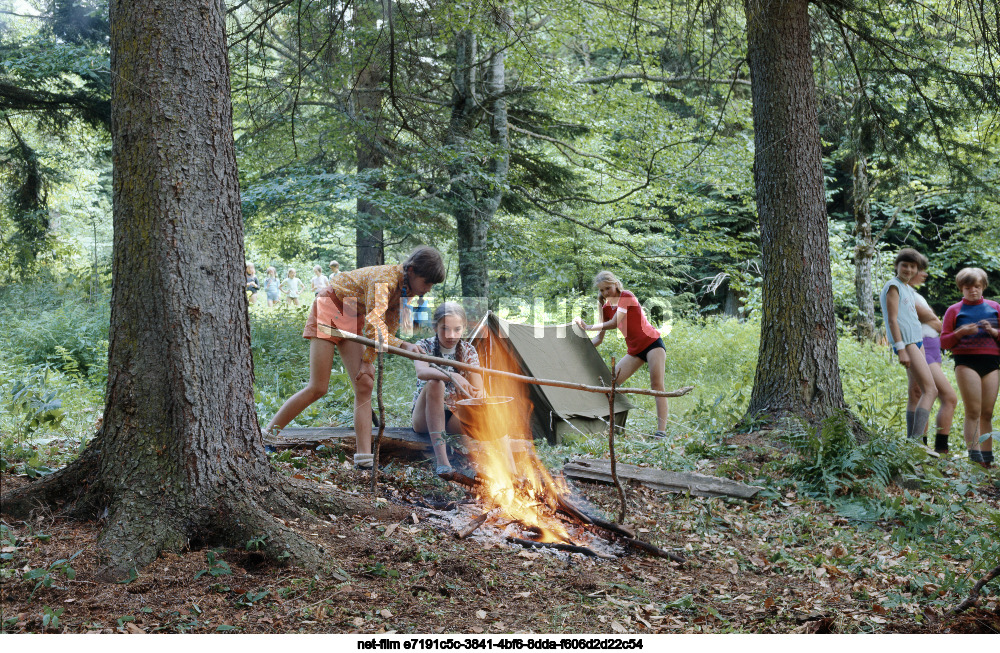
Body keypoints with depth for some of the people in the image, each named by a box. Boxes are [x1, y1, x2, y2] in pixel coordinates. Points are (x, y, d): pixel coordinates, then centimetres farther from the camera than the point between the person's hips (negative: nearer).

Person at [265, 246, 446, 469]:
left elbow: (385, 332, 1)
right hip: (328, 308, -8)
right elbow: (373, 322, -35)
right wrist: (368, 361, -27)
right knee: (318, 388, -10)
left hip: (353, 320, 8)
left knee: (364, 385, -7)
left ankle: (364, 456, -9)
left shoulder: (405, 291, -4)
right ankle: (268, 433, 4)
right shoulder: (384, 278, -29)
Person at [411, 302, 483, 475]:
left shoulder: (468, 351, 2)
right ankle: (440, 455, -43)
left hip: (455, 415, 1)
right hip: (425, 416, -1)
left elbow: (478, 390, -8)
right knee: (435, 383, -37)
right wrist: (451, 376, -48)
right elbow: (421, 372, -31)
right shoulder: (424, 346, -6)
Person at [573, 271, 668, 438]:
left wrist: (587, 327, -17)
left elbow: (614, 323, -22)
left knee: (657, 384, -19)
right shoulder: (606, 308, 7)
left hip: (652, 343, -8)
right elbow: (599, 338, 10)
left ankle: (661, 430, -26)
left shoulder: (626, 297, -13)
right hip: (634, 350, 8)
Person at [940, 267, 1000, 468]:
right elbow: (944, 342, 7)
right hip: (966, 362, -2)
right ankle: (975, 457, -16)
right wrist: (961, 332, -10)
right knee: (973, 412, -11)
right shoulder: (954, 310, 11)